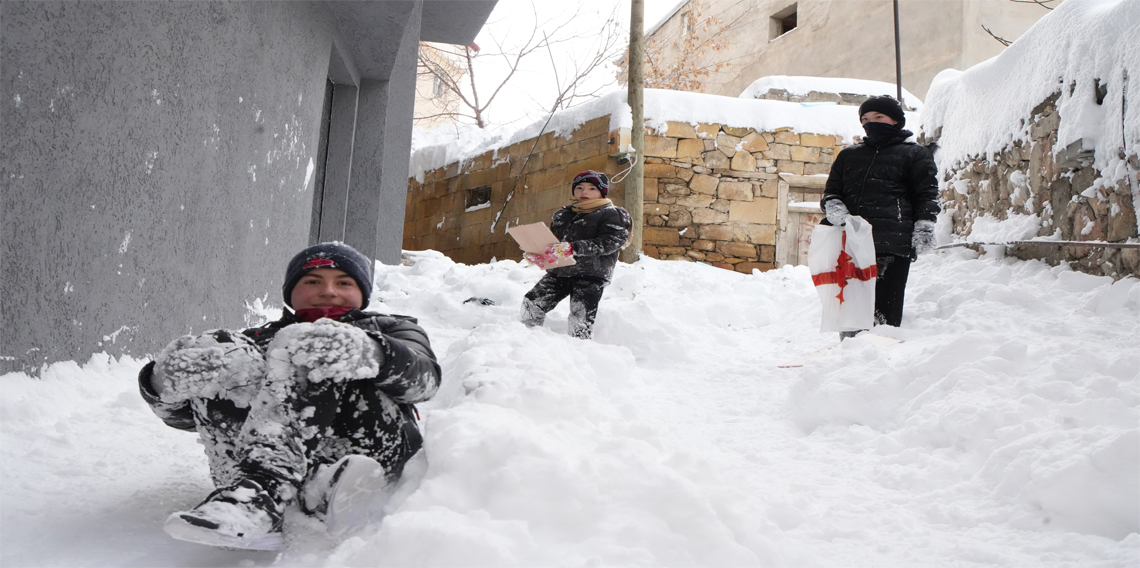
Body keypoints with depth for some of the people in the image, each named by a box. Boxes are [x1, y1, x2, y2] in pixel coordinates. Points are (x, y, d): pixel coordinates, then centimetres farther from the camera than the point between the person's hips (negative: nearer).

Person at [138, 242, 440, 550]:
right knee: (211, 353, -14)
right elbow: (182, 414, 17)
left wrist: (372, 353, -25)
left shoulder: (389, 329, 25)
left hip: (370, 453, -2)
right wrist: (166, 382, -9)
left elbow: (424, 376, -1)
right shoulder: (259, 338, 31)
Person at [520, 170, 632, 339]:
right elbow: (551, 242, 27)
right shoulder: (562, 215, 21)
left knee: (580, 323, -14)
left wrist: (572, 249, -25)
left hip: (590, 275, -6)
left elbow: (609, 242, -15)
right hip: (559, 272, 6)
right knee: (531, 303, -2)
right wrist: (538, 255, 1)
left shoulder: (611, 214, 0)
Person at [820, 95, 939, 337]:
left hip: (893, 245, -4)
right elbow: (832, 188, 26)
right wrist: (833, 205, 2)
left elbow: (926, 195, 7)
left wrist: (923, 228, -8)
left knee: (885, 311, -8)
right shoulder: (848, 155, 26)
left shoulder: (915, 154, 13)